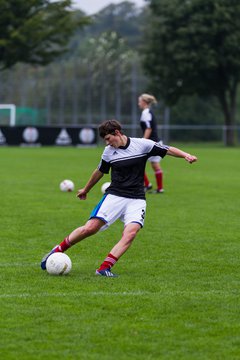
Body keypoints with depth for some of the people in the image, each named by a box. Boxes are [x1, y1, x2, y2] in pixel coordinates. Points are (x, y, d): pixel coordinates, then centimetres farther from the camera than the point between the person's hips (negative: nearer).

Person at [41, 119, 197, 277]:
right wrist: (85, 190, 33)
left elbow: (168, 150, 0)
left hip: (136, 200, -1)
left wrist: (186, 155, -17)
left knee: (130, 233, -25)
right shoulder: (109, 152, 4)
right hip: (114, 196, 1)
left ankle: (105, 268, -25)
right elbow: (100, 172, 20)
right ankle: (58, 250, 6)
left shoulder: (142, 145, -4)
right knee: (90, 228, -12)